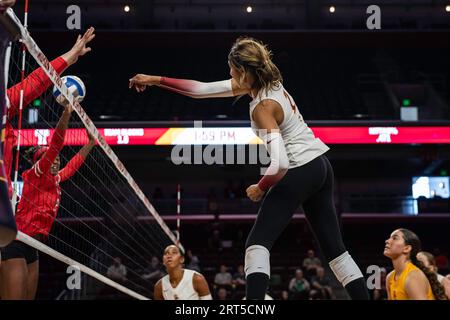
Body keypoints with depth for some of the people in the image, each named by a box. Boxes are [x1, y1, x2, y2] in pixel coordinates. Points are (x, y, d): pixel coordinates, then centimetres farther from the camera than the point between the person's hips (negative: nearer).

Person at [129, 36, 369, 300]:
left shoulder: (262, 108, -20)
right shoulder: (268, 82, 5)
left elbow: (280, 163, -29)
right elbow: (204, 90, 9)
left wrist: (261, 188, -10)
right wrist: (157, 80, 8)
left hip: (299, 172, -9)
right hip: (321, 166, 9)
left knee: (258, 242, -6)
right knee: (334, 246, 12)